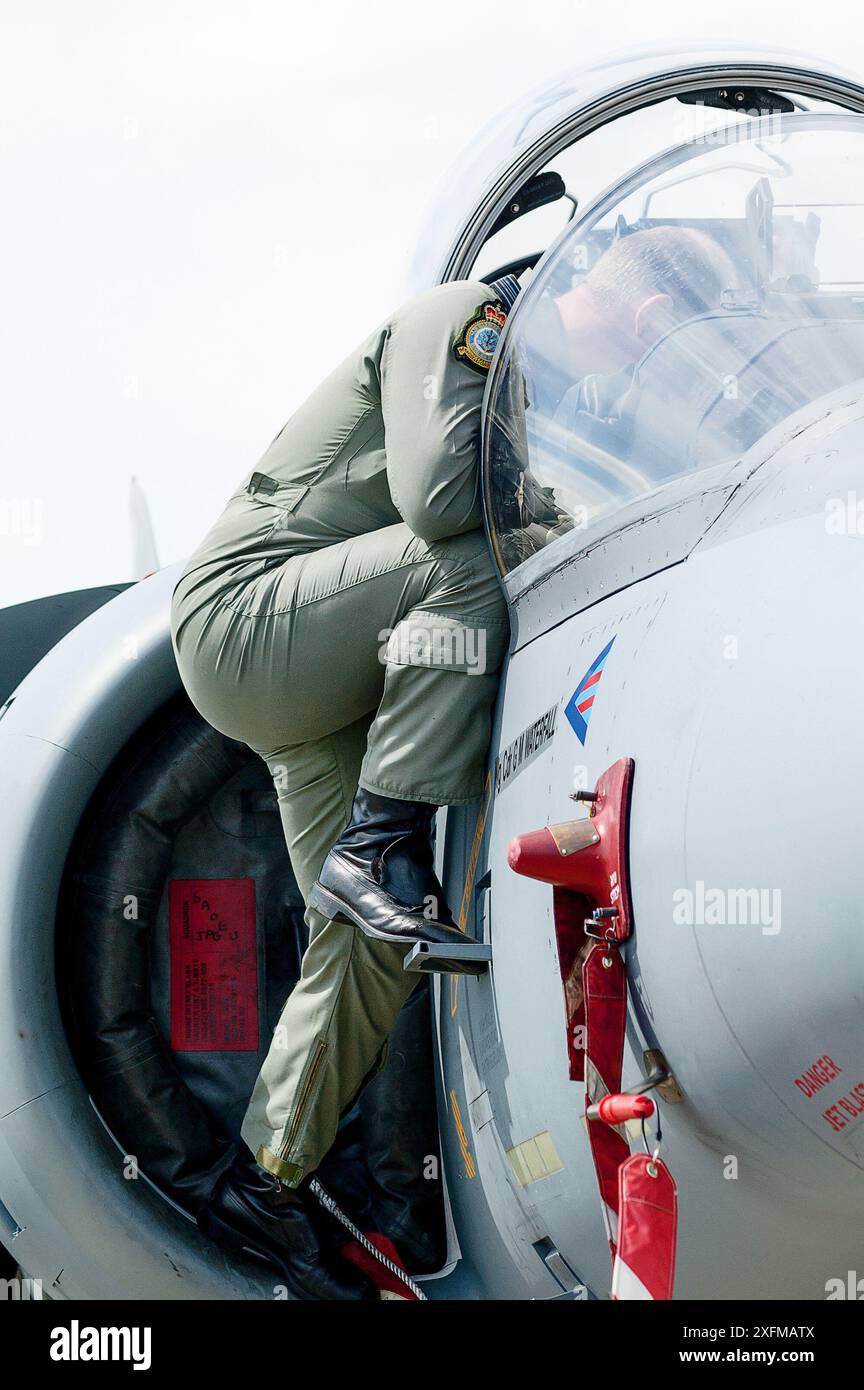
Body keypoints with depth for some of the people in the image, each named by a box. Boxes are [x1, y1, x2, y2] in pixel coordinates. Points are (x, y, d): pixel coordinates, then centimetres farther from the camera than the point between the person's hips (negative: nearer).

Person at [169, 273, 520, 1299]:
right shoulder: (466, 316, -11)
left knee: (369, 942, 0)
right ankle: (378, 850, -30)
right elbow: (435, 498, -27)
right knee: (471, 557, -31)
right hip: (240, 611, -9)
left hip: (324, 695, 9)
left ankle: (263, 1183, 9)